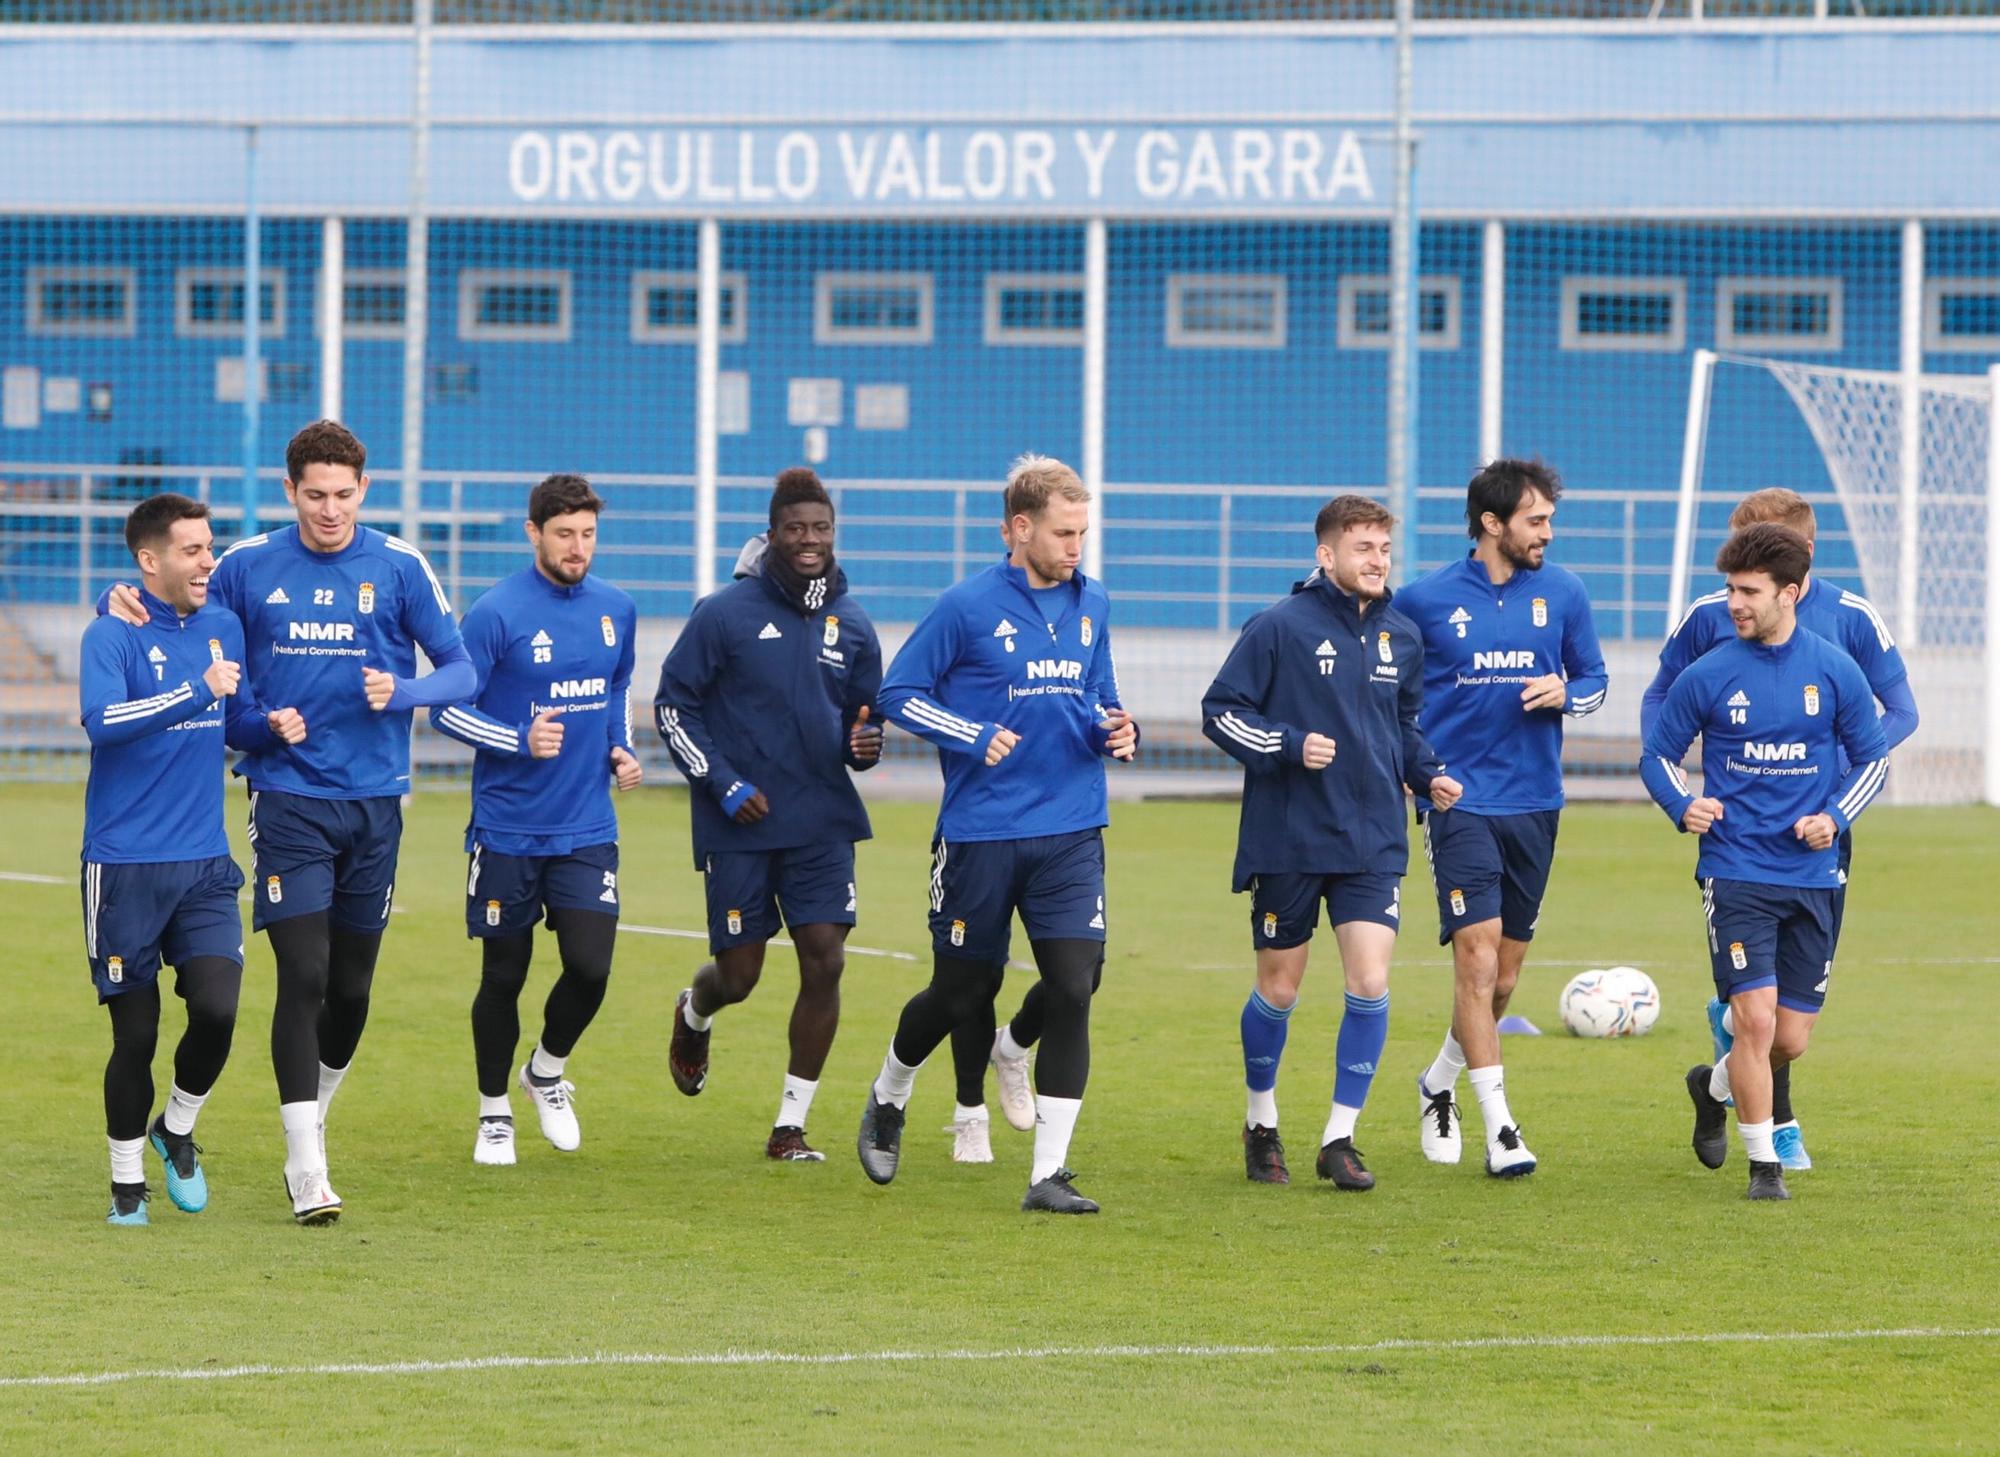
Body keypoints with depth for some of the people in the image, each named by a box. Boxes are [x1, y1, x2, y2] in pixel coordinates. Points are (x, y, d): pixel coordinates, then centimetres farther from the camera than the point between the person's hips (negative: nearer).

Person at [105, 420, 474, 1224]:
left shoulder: (399, 568, 1)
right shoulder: (250, 565, 1)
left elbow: (461, 670, 3)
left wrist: (402, 691, -16)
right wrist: (129, 602, -6)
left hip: (374, 801, 1)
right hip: (287, 793, -1)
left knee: (352, 985, 9)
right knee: (303, 975, -12)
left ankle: (312, 1121, 34)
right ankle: (305, 1170, -10)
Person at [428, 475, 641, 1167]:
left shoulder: (616, 610, 5)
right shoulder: (496, 614, -11)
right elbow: (446, 707, -8)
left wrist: (621, 748, 7)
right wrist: (521, 741, -21)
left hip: (588, 830, 3)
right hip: (507, 830, -3)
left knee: (590, 968, -9)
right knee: (504, 976, 5)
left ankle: (547, 1072, 20)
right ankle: (494, 1113, 24)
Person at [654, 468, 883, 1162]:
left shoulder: (851, 624, 7)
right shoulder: (726, 613, -6)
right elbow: (672, 704, -2)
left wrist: (864, 743, -5)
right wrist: (724, 785, -10)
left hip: (822, 823, 3)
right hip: (741, 823, -3)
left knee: (824, 962, -8)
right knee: (738, 976, 1)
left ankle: (791, 1125, 2)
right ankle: (694, 1016, 41)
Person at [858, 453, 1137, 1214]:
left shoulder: (1090, 606, 8)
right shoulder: (968, 607, -8)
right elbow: (898, 692, -4)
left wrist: (1112, 731, -2)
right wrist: (975, 737, -16)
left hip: (1071, 834, 3)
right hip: (981, 834, -3)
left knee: (1072, 991, -9)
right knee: (962, 991, 8)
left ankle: (1049, 1172, -5)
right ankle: (886, 1101, 39)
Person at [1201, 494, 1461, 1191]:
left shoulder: (1402, 637, 7)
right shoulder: (1281, 627, -8)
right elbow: (1221, 710, -7)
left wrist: (1428, 774, 5)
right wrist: (1290, 746, -20)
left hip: (1372, 843, 3)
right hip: (1287, 842, -3)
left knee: (1370, 983, -9)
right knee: (1278, 988, 7)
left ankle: (1340, 1139, 2)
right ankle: (1262, 1123, 30)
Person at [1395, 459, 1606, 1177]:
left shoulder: (1562, 593, 4)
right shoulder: (1424, 601, -4)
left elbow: (1594, 679, 12)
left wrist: (1565, 693, -9)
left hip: (1535, 803, 4)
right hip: (1459, 801, -4)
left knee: (1504, 972, 11)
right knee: (1477, 955, -14)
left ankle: (1439, 1084, 35)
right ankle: (1499, 1126, -11)